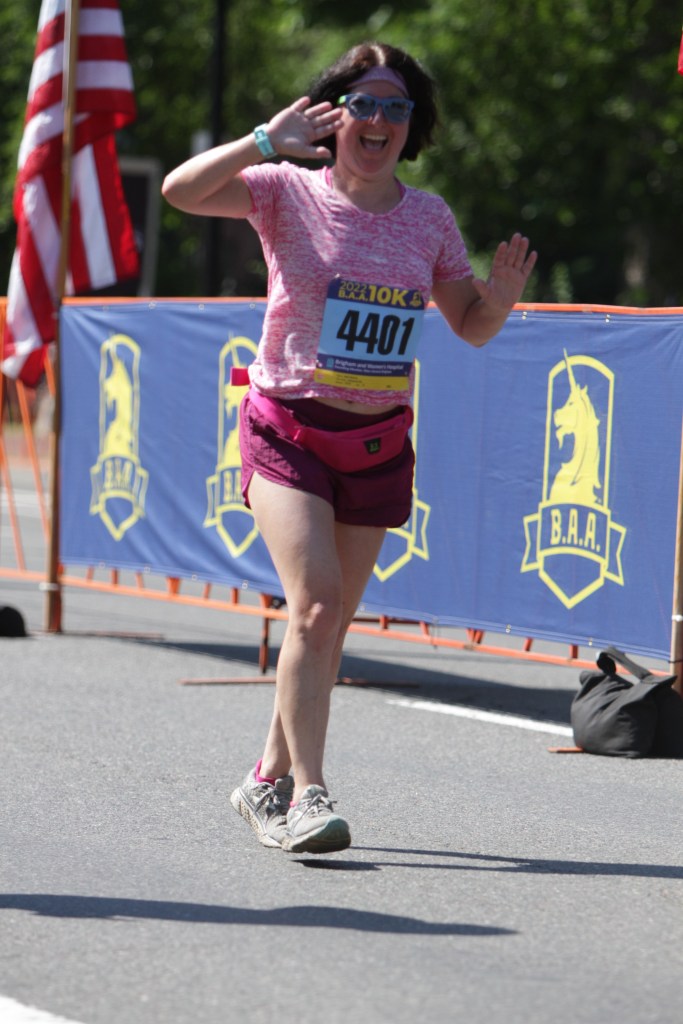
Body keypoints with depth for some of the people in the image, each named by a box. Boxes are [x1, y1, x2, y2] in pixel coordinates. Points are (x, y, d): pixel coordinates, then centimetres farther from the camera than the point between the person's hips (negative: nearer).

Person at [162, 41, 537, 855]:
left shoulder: (428, 217, 6)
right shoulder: (288, 192, -4)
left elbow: (471, 325, 14)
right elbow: (180, 190, -18)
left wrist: (504, 293, -7)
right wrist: (266, 143, -26)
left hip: (379, 443, 4)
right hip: (288, 430, -4)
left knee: (330, 624, 9)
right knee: (316, 603, -20)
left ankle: (268, 782, 26)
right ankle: (308, 793, -18)